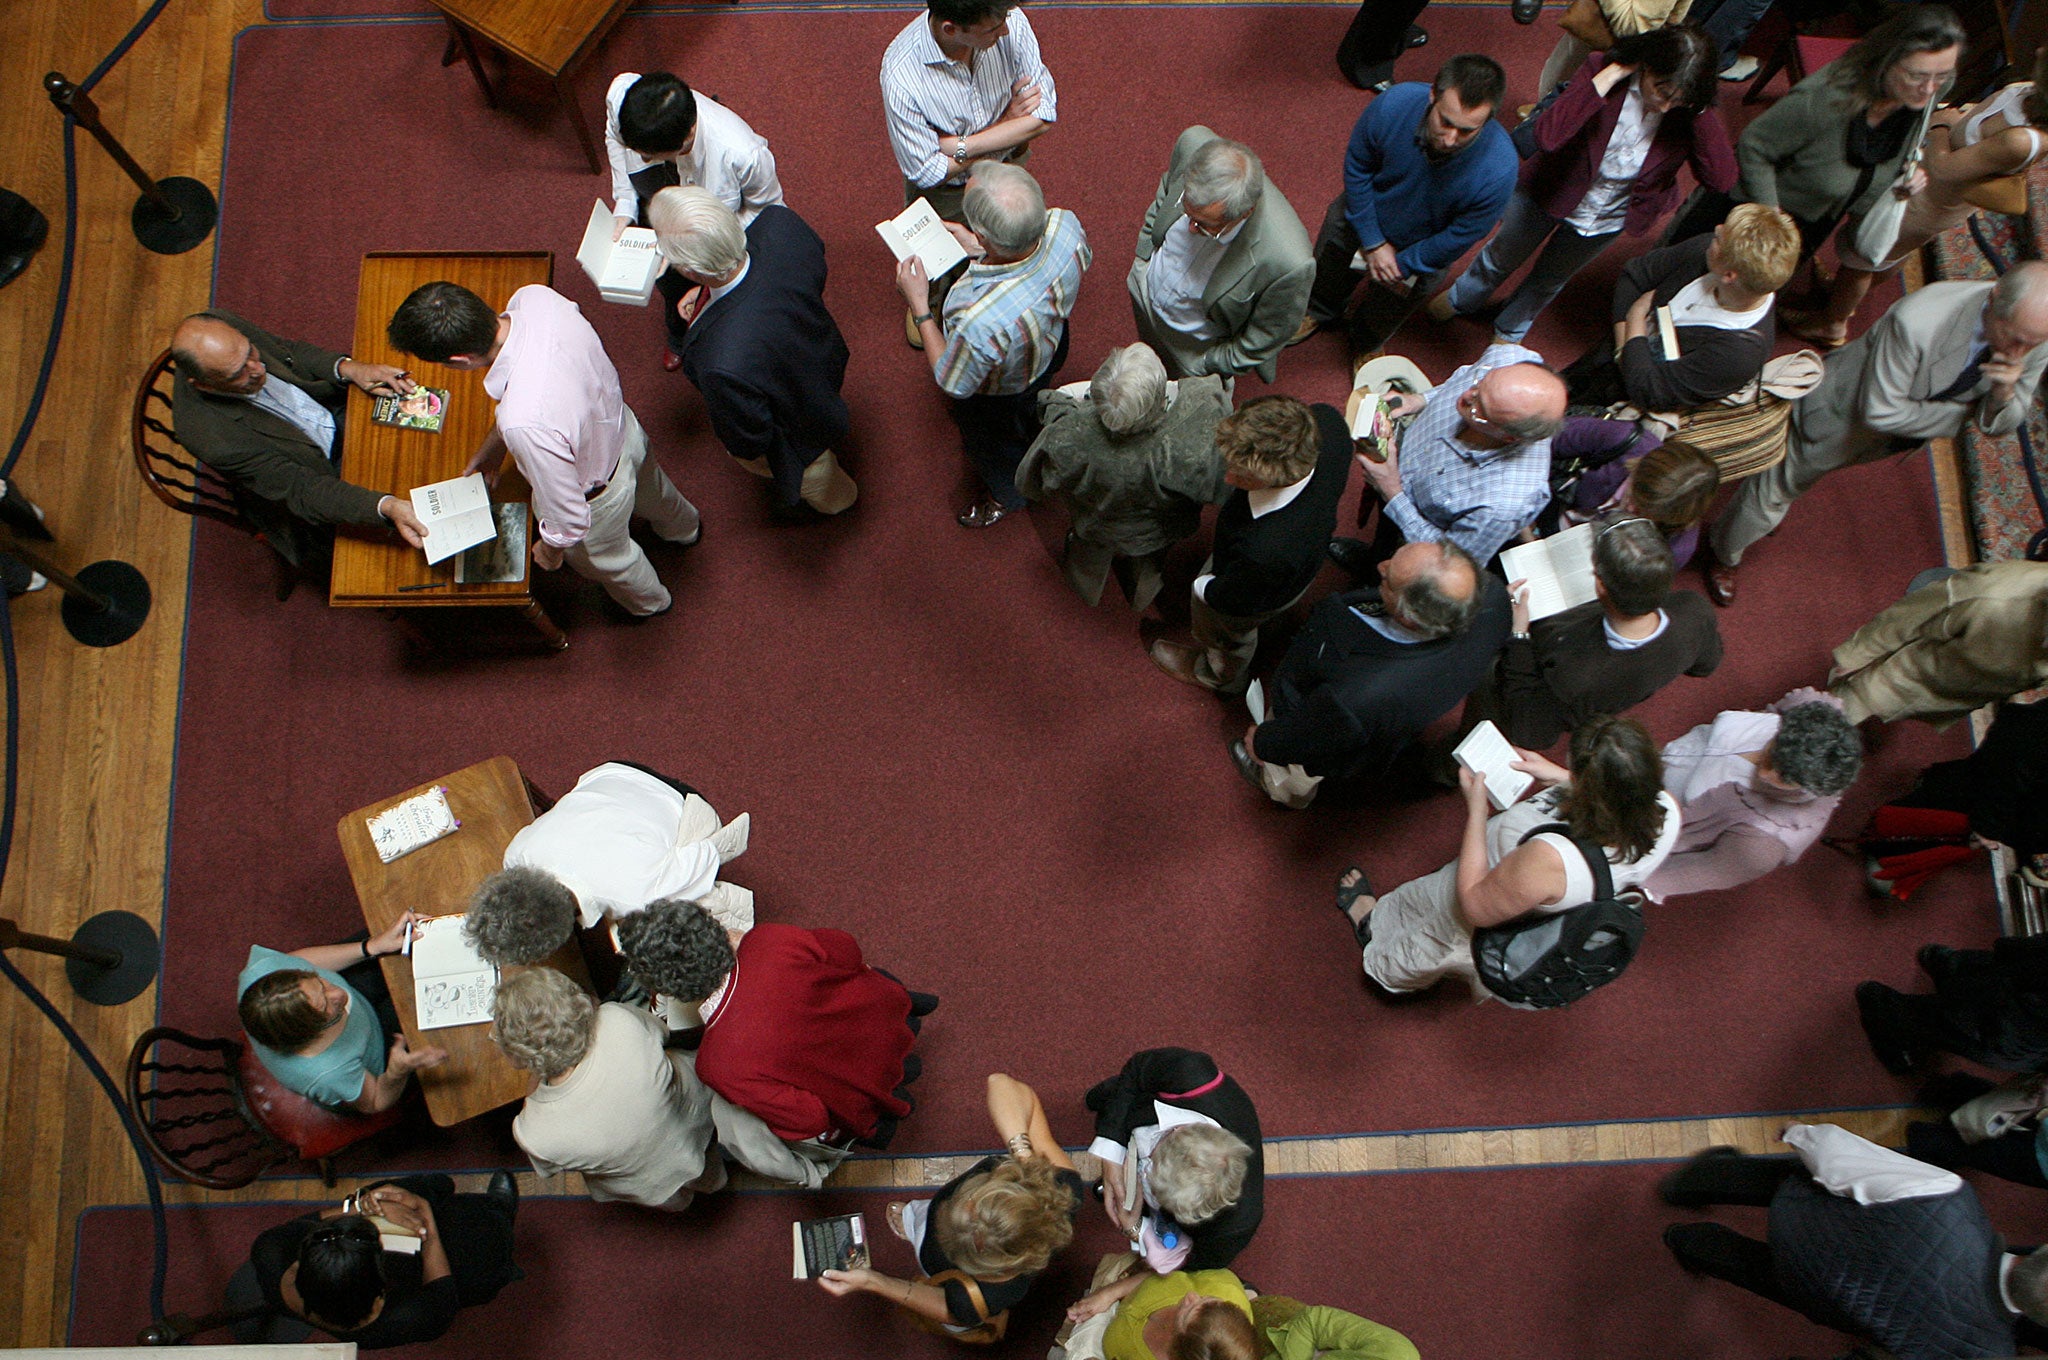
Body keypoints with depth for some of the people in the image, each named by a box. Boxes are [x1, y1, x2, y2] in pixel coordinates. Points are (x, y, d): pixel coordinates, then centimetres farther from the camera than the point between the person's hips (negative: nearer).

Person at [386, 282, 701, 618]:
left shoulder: (526, 423, -49)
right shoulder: (535, 297, -28)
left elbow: (570, 520, -32)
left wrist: (550, 549, -10)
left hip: (598, 496, -6)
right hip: (624, 425, 6)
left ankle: (650, 602, 65)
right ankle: (684, 527, 76)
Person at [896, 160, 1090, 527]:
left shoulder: (981, 321, -50)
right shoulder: (1065, 224, -34)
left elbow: (952, 383, -27)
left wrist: (918, 305, -22)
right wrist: (983, 251, -10)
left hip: (1000, 396, -4)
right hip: (1052, 344, 5)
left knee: (991, 444, 32)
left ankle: (1008, 496, 63)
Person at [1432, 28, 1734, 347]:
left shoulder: (1691, 114, -25)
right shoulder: (1603, 70, -30)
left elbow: (1722, 180, -34)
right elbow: (1547, 136, -43)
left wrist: (1701, 110, -38)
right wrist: (1611, 76, -43)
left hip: (1608, 219, 2)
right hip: (1552, 190, -2)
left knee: (1551, 279, 26)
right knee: (1503, 256, 24)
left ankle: (1510, 331, 56)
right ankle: (1462, 299, 57)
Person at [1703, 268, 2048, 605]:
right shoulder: (1916, 321, -43)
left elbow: (2001, 425, -13)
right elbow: (1880, 412, -33)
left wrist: (2004, 394, -34)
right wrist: (1959, 414, -27)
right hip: (1842, 411, -5)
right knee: (1774, 492, 15)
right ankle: (1724, 554, 44)